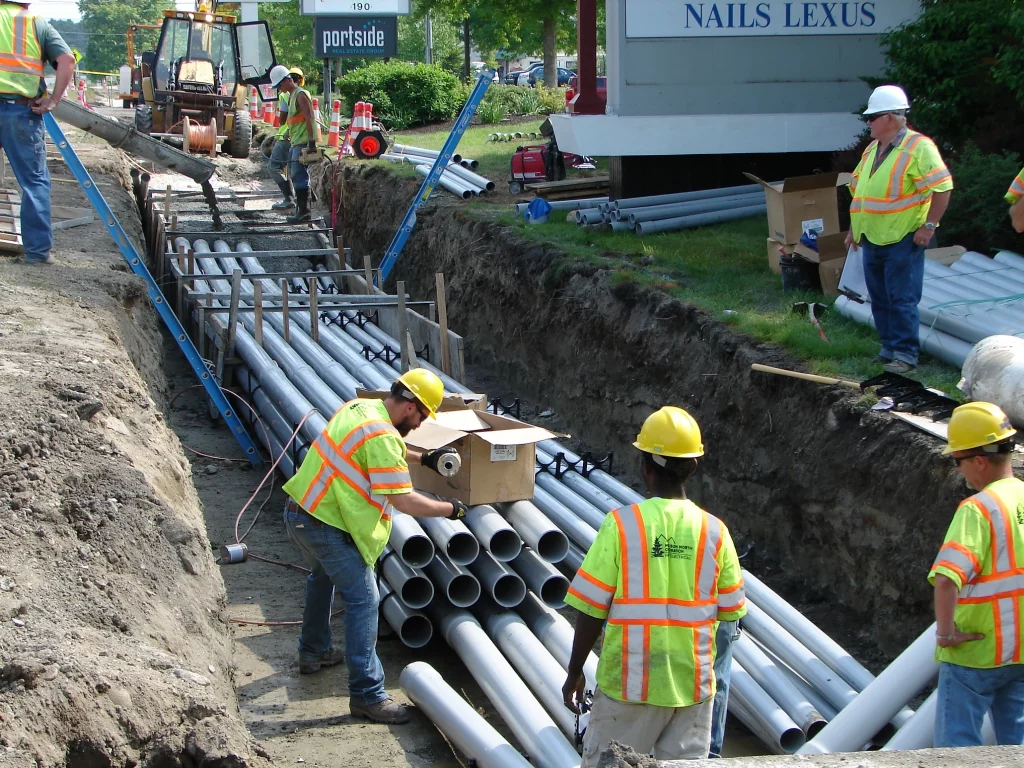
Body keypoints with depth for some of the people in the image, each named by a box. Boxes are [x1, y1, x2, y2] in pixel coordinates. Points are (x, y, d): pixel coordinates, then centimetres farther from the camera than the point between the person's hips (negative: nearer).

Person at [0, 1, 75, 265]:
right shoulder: (39, 25, 7)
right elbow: (67, 60, -6)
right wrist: (53, 101, -2)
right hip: (22, 112, -1)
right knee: (35, 181, 5)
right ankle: (37, 249, 4)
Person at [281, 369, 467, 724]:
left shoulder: (359, 408, 5)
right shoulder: (382, 436, -23)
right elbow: (403, 500, -24)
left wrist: (422, 458, 25)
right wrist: (449, 509, -10)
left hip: (300, 511, 10)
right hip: (327, 527, -10)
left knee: (323, 578, 32)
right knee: (362, 599, -8)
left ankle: (314, 652, 49)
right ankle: (366, 694, -9)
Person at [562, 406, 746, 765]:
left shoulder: (621, 524, -12)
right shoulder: (715, 531, -5)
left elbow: (591, 610, -10)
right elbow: (730, 611, 3)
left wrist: (574, 673, 1)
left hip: (629, 682, -2)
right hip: (693, 683, 2)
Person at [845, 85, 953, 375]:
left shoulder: (918, 147, -12)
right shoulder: (872, 149, 14)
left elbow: (943, 186, -17)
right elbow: (858, 190, 22)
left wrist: (929, 225, -19)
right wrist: (854, 228, 19)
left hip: (903, 240, -8)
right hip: (872, 240, 8)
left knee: (902, 299, -6)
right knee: (880, 299, 12)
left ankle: (905, 355, -1)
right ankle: (889, 349, 21)